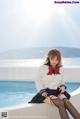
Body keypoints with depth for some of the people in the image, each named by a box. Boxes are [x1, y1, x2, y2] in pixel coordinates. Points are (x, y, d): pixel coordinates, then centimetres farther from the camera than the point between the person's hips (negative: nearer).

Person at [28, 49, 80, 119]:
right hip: (46, 92, -3)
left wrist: (63, 86, -4)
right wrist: (45, 96, -15)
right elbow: (38, 84, -2)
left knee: (66, 101, -29)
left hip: (57, 92, 4)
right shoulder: (42, 68, -4)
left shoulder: (61, 69, 8)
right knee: (60, 103, -30)